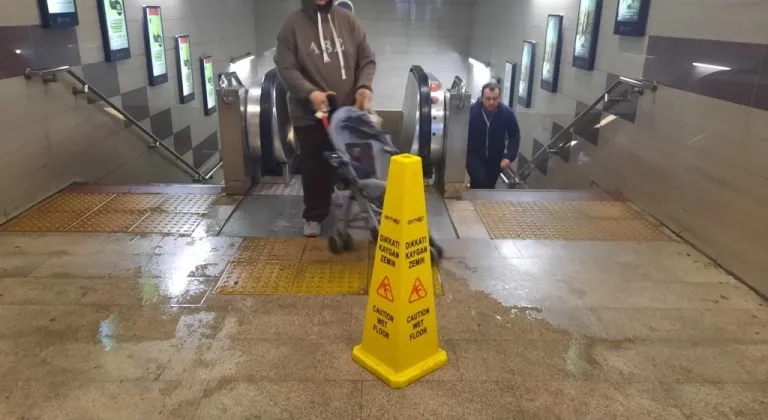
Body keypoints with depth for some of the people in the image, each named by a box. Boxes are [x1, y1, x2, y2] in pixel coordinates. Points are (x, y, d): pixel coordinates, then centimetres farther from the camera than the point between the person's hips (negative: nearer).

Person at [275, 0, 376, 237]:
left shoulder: (348, 20, 2)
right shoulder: (293, 25, -5)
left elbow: (367, 60, 4)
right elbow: (285, 68, -10)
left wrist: (364, 86, -15)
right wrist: (309, 92, -26)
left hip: (349, 110, 3)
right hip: (309, 113, -2)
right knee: (314, 167, 7)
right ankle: (314, 215, 23)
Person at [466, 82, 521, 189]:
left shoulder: (507, 113, -14)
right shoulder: (471, 110, -19)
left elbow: (514, 136, -4)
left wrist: (509, 157, -16)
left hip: (495, 158, 3)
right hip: (474, 155, -2)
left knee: (489, 186, 13)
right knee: (480, 180, -24)